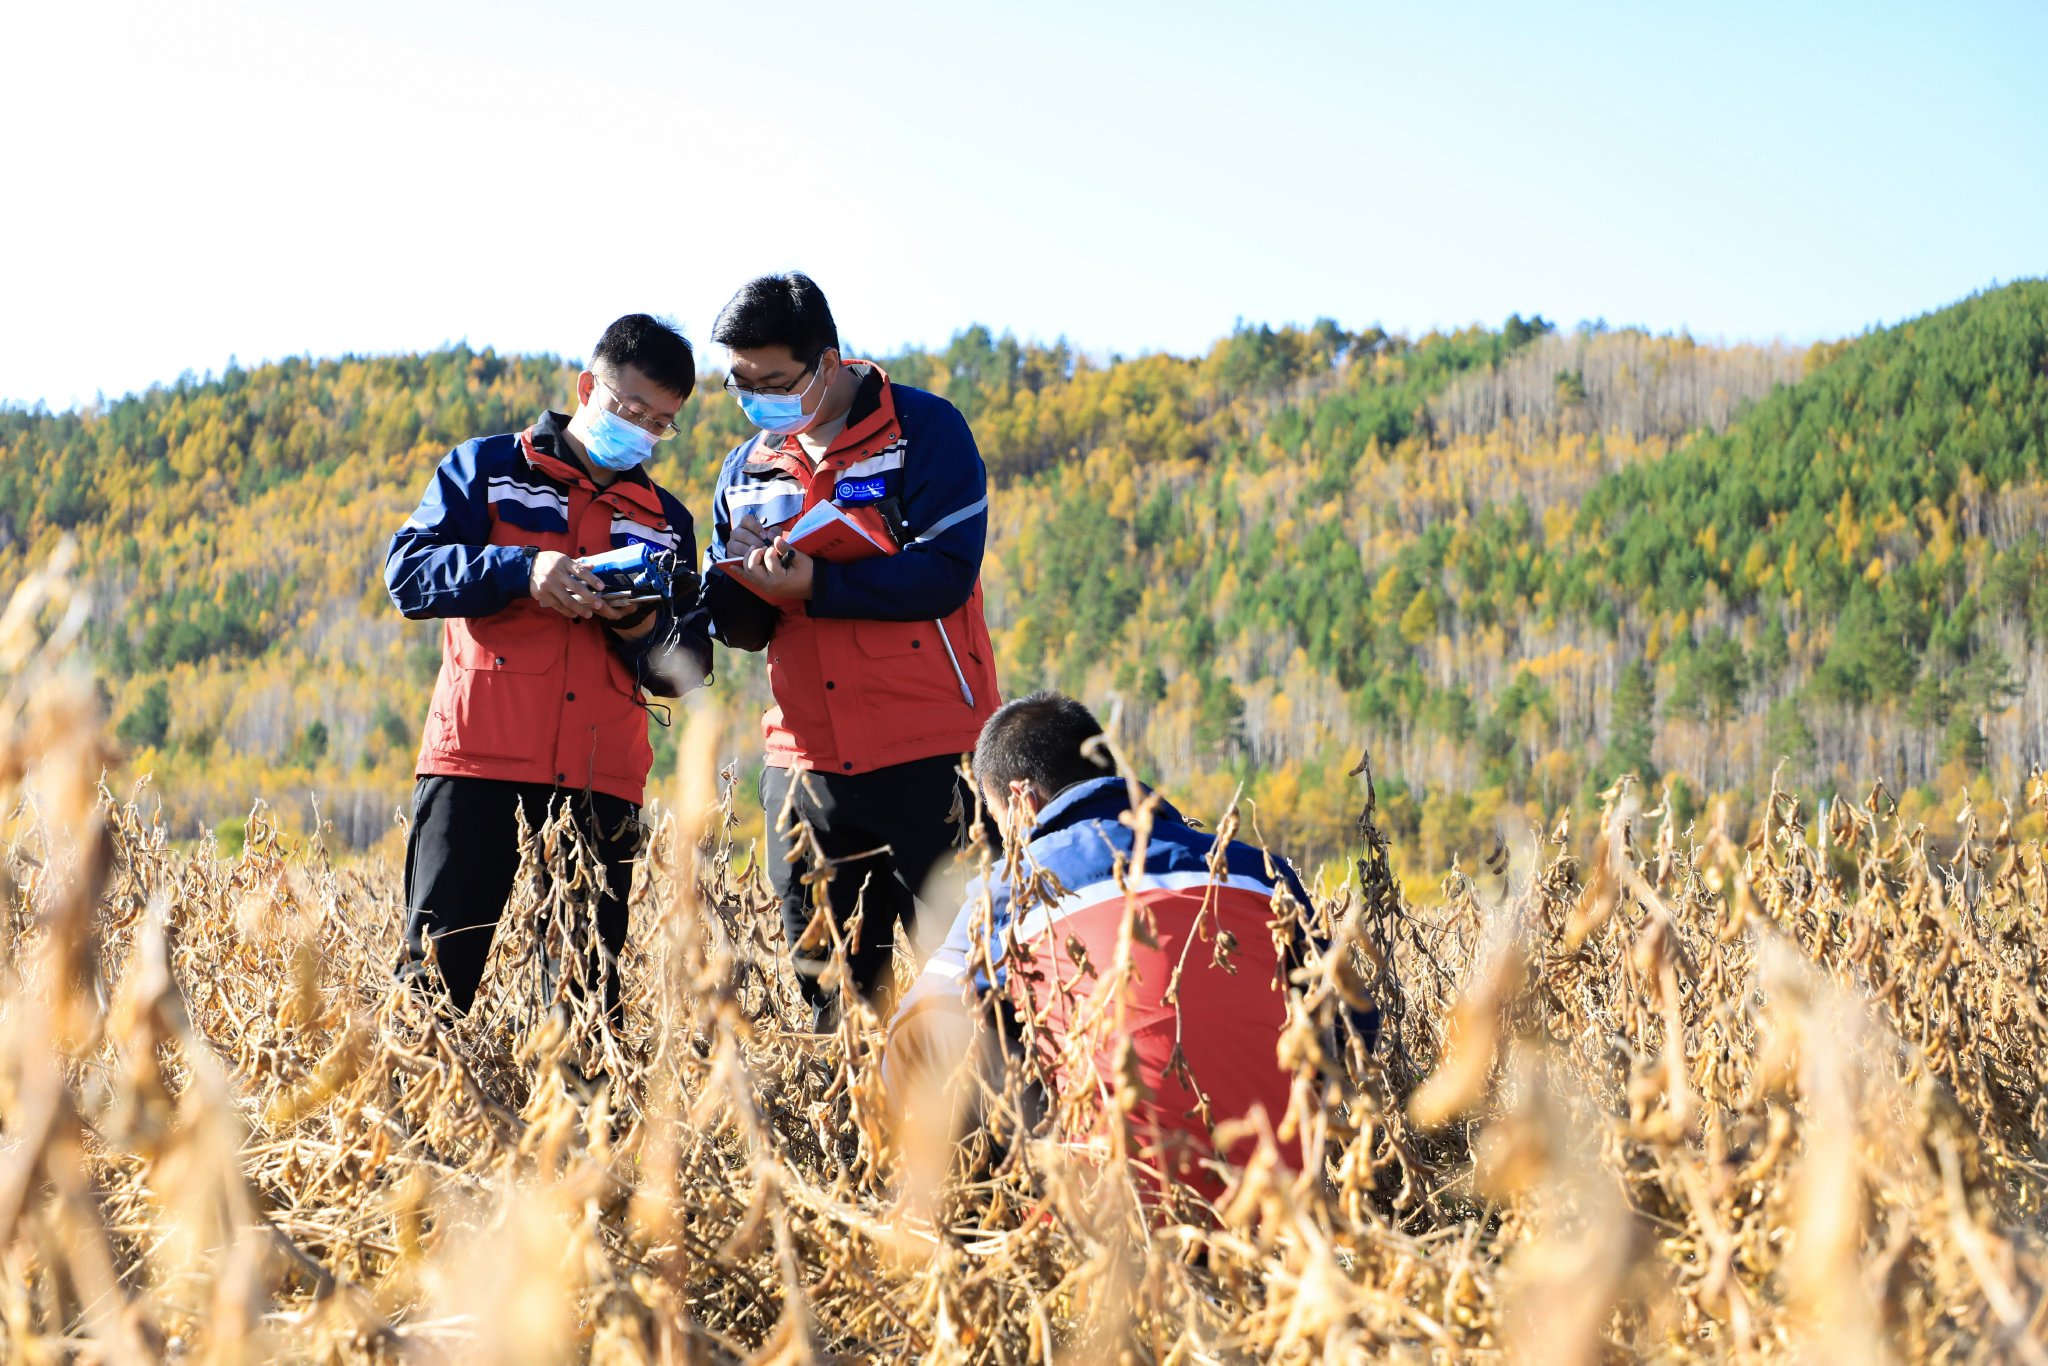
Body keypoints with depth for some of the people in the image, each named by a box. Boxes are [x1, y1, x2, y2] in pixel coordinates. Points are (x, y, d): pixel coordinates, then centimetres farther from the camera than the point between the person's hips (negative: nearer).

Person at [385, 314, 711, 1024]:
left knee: (591, 982, 1)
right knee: (439, 964, -9)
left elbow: (684, 669, 18)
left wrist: (645, 626, -5)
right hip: (479, 761, -3)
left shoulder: (665, 519, 20)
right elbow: (408, 571, -3)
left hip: (599, 779, 3)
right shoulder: (486, 468, 10)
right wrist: (522, 570, -17)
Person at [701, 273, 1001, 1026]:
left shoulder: (926, 430, -3)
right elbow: (737, 625, 14)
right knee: (826, 986, 9)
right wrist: (738, 587, -9)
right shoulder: (748, 468, 14)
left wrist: (817, 584, -22)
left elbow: (945, 572, -15)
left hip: (929, 759, -5)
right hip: (807, 764, 5)